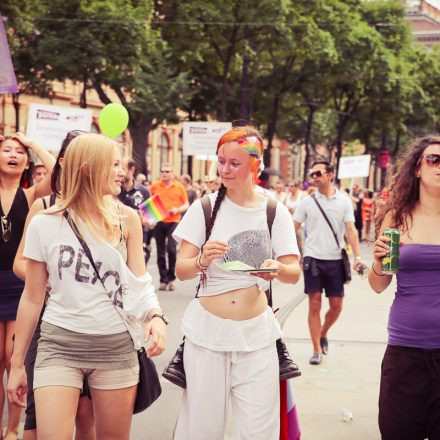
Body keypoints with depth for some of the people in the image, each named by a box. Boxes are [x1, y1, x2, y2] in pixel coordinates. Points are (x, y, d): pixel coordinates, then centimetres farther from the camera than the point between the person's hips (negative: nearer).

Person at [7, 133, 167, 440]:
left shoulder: (126, 219, 1)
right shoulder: (44, 225, -3)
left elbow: (140, 281, 2)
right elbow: (33, 298, 4)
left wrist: (155, 315, -20)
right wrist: (17, 363, 7)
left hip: (116, 346, 2)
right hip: (60, 345, -1)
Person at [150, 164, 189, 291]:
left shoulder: (179, 187, 2)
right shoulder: (154, 186, 4)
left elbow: (186, 205, 6)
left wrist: (177, 210, -12)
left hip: (173, 221, -2)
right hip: (159, 222, 2)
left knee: (171, 248, -14)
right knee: (160, 252, 6)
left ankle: (171, 278, 0)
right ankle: (163, 279, 14)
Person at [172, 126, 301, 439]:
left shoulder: (275, 212, 2)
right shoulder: (205, 207, 0)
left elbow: (294, 273, 0)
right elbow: (181, 271, -2)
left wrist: (277, 269, -23)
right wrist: (202, 260, -24)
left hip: (256, 334, 0)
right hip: (206, 330, 0)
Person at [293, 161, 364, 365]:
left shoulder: (343, 201, 3)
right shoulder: (307, 202, 3)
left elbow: (350, 230, -1)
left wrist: (357, 256, -13)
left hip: (335, 260, 1)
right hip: (312, 258, -1)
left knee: (336, 306, 5)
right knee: (314, 305, -2)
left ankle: (323, 334, 33)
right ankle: (317, 350, 6)